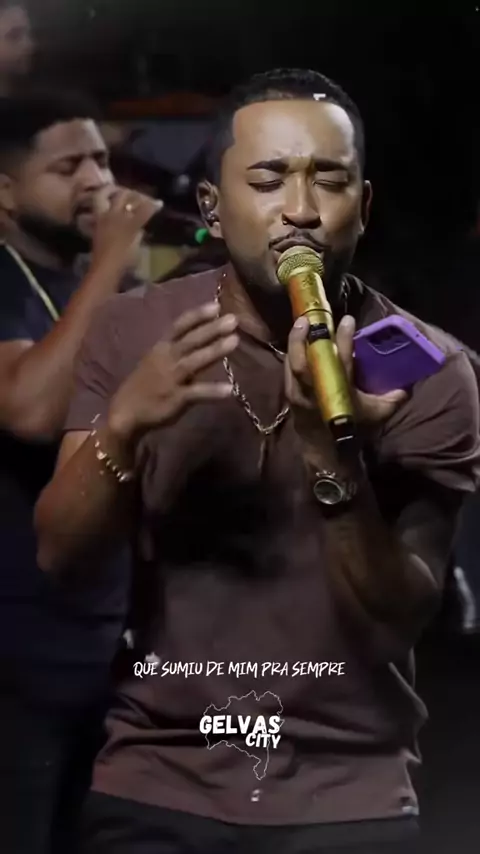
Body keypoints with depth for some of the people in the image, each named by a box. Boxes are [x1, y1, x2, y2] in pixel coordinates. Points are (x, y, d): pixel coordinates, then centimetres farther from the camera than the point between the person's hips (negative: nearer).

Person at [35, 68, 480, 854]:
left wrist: (333, 453, -29)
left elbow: (395, 623, -14)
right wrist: (122, 425, -25)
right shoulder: (132, 331, -2)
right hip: (155, 784, 2)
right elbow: (60, 555, -7)